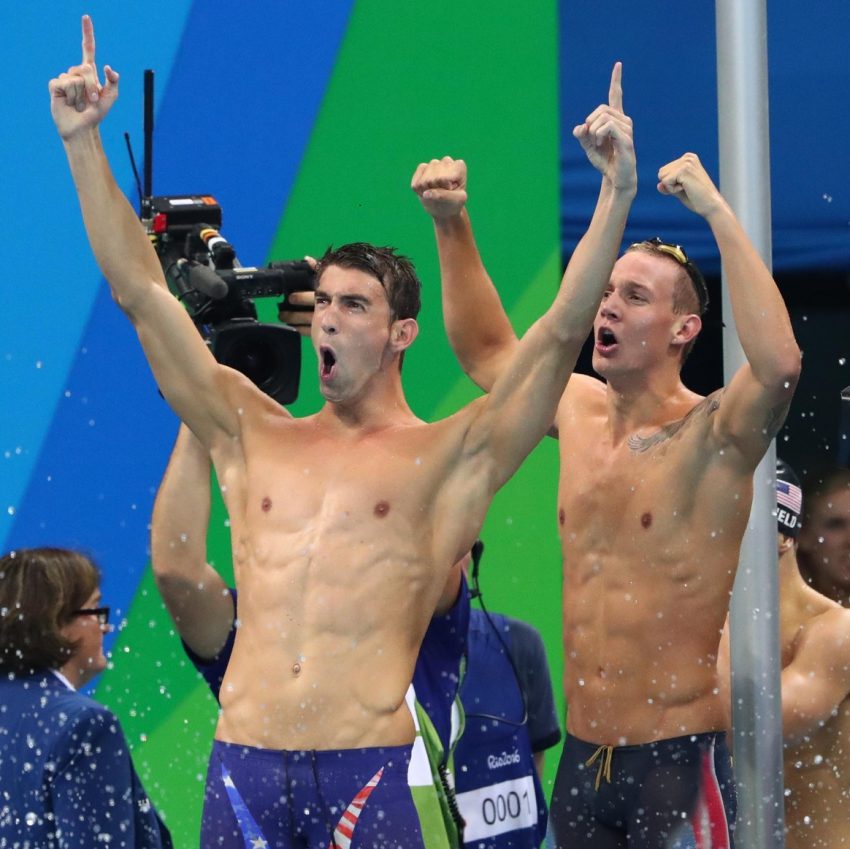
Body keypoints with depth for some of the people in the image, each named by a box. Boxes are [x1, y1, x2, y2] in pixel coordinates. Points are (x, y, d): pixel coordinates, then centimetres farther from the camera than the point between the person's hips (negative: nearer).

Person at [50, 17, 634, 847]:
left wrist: (616, 192, -10)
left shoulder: (448, 458, 6)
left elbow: (563, 330, -2)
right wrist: (83, 142, 9)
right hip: (243, 767, 3)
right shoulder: (254, 437, 15)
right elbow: (141, 292, 14)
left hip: (368, 772, -3)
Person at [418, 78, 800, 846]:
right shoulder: (580, 411, 9)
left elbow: (780, 363, -32)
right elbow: (486, 352, 26)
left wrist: (717, 212, -29)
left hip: (679, 757, -6)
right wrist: (452, 228, 15)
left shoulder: (710, 435, -11)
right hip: (583, 756, 6)